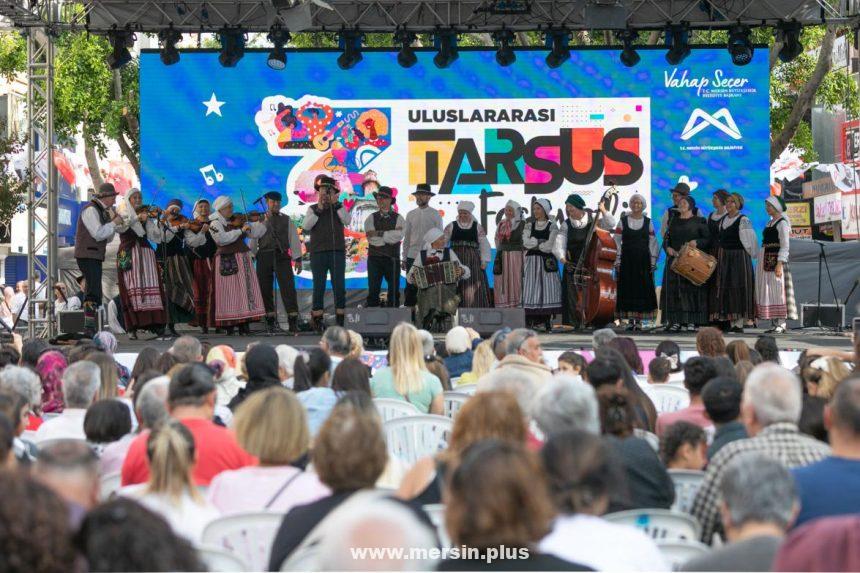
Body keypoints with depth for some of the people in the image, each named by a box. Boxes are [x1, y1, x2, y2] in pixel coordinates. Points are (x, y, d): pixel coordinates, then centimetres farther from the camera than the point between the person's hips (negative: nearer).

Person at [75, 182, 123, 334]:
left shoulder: (102, 211, 18)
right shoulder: (91, 210, -11)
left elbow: (108, 239, 17)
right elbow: (98, 234, -21)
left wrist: (112, 221, 4)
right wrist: (114, 223, -10)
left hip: (95, 257, 10)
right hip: (87, 256, -10)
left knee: (91, 292, 10)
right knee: (94, 292, -17)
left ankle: (89, 328, 12)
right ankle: (89, 328, -22)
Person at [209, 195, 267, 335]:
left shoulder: (238, 221, 15)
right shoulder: (215, 224, -1)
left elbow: (254, 232, 12)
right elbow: (222, 238, -19)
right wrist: (240, 231, -18)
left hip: (243, 259, 5)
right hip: (227, 261, -5)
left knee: (246, 290, -1)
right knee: (229, 292, -7)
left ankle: (244, 324, -1)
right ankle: (229, 325, -5)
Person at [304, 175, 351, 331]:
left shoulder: (339, 207, 10)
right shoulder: (313, 209, 9)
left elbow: (347, 221, -8)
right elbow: (306, 226, -6)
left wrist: (335, 204, -12)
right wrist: (319, 209, -11)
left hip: (337, 252, 0)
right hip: (318, 252, 0)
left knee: (339, 287, -3)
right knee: (319, 287, 2)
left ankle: (340, 320, 0)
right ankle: (317, 321, 6)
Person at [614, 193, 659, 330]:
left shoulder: (648, 222, 7)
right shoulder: (623, 221, 5)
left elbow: (652, 243, 7)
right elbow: (617, 242, 3)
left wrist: (653, 262, 0)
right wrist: (618, 261, -4)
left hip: (643, 260, 0)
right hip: (627, 260, 0)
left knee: (643, 289, -2)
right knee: (627, 288, -2)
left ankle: (639, 320, 4)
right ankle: (630, 320, 4)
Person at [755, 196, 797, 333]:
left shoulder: (782, 223, -8)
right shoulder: (769, 223, 19)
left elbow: (785, 245, -14)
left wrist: (779, 264, -21)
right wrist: (761, 263, 19)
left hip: (776, 259, -9)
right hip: (765, 260, 9)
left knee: (778, 290, -9)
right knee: (767, 291, 6)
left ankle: (781, 323, -8)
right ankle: (774, 323, 9)